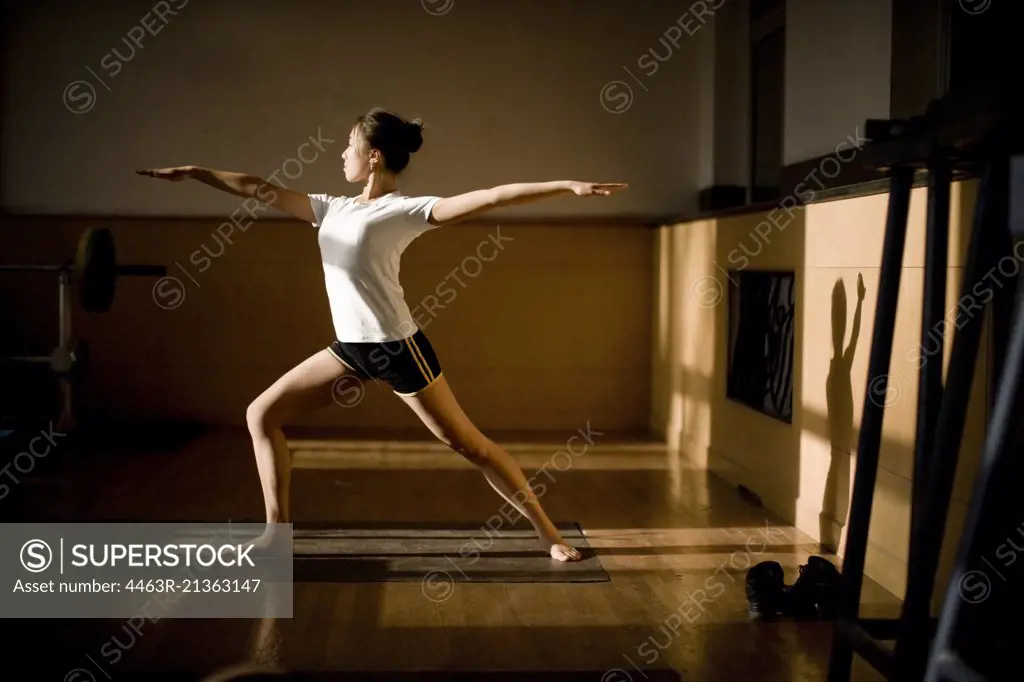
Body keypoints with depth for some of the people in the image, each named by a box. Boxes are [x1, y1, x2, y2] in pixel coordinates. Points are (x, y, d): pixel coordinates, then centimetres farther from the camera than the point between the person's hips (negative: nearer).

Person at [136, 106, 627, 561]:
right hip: (349, 348, 7)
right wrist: (194, 172, 18)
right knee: (262, 414, 7)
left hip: (397, 347, -7)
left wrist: (566, 186, -23)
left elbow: (490, 197, -16)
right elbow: (257, 188, 18)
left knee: (466, 442, -2)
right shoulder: (332, 209, 14)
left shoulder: (406, 210, -7)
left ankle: (547, 532, 11)